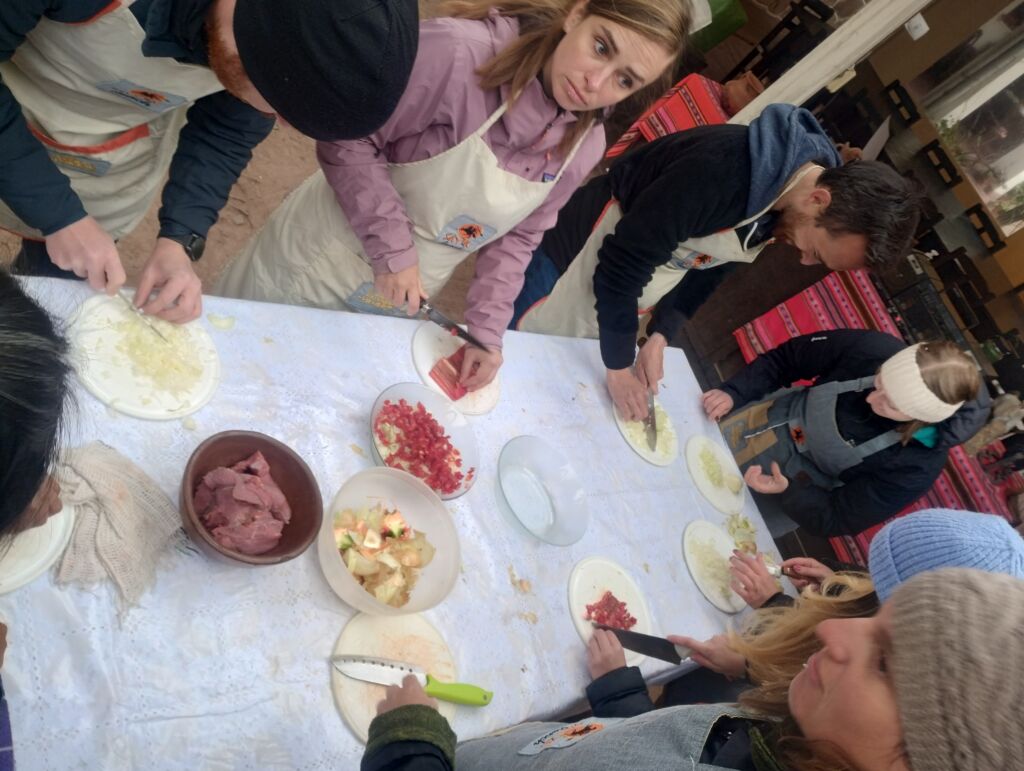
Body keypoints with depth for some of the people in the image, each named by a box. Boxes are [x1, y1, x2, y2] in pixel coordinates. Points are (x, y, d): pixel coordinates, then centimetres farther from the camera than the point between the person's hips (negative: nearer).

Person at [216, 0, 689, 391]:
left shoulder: (584, 147, -9)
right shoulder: (459, 51, -28)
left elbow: (516, 237, 1)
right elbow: (346, 141, -22)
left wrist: (486, 327, -7)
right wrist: (393, 248, -26)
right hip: (321, 261, -3)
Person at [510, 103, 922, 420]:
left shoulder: (785, 205, -8)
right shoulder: (724, 172, -35)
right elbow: (623, 262, -29)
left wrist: (660, 334, -6)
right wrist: (618, 365, -22)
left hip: (629, 295, 7)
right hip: (579, 259, -7)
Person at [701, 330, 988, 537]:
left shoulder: (918, 466, -31)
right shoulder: (875, 349, -28)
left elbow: (835, 517, -20)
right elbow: (785, 359, -13)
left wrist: (786, 491, -37)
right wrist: (733, 393, -25)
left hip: (798, 491, -2)